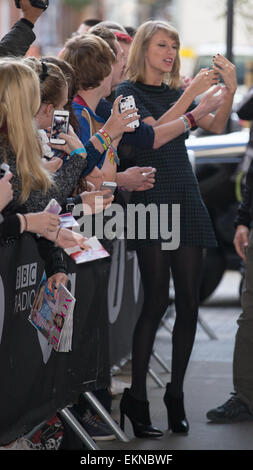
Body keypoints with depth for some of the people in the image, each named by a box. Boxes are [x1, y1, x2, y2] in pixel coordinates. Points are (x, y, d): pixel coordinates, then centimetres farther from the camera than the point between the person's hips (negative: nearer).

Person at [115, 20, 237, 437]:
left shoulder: (178, 92, 18)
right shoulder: (129, 93, 1)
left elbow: (215, 126, 4)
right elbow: (154, 131, -15)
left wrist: (229, 91, -12)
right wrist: (190, 94, -21)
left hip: (186, 200, 6)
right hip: (151, 202, -6)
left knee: (189, 304, 2)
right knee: (157, 302, -10)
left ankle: (175, 395, 12)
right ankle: (136, 398, -3)